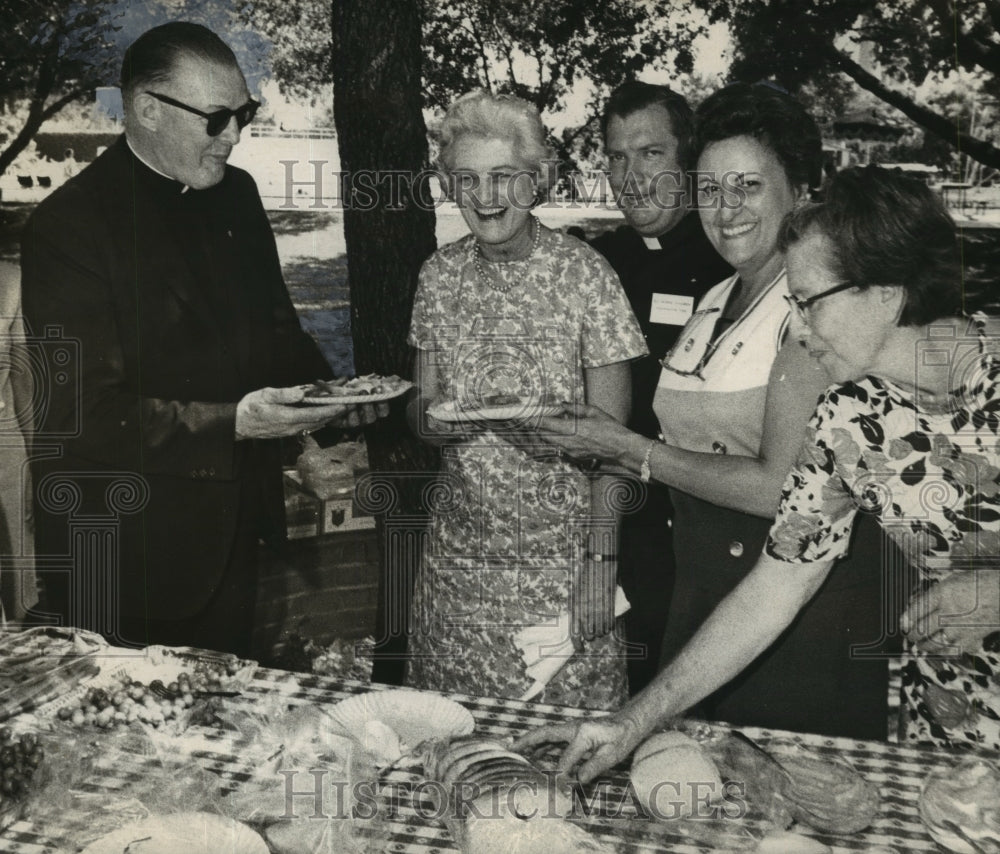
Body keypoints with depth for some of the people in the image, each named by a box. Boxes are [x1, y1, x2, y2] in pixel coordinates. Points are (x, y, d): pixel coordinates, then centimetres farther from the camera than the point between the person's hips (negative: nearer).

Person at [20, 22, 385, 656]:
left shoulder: (237, 194, 6)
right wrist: (230, 423, -29)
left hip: (234, 530, 7)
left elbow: (276, 326, 16)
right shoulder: (70, 224, -17)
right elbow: (84, 412, -21)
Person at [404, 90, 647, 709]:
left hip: (559, 555, -3)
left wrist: (600, 561, -13)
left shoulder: (586, 276, -11)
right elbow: (424, 405, 10)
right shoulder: (440, 275, 2)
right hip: (459, 553, 4)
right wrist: (430, 417, -14)